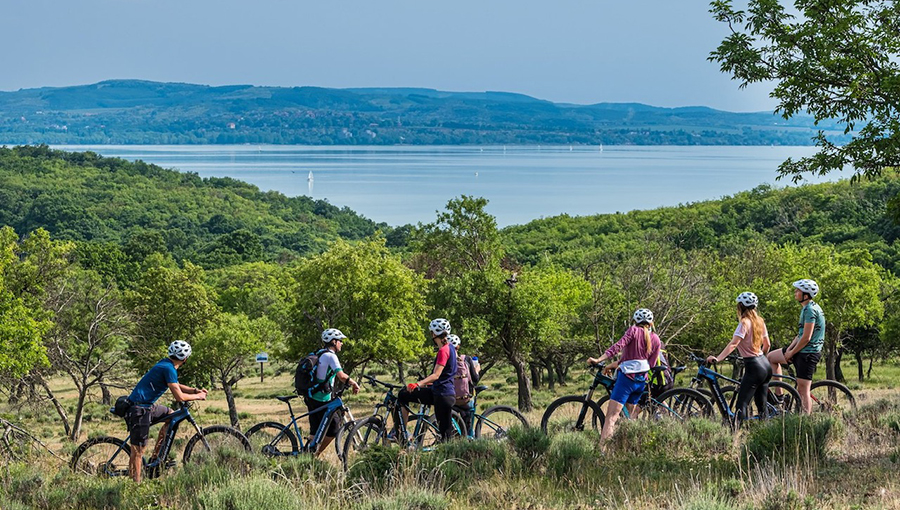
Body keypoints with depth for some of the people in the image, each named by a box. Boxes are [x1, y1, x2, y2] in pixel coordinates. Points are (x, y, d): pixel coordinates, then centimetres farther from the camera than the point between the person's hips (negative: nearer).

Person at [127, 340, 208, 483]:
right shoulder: (169, 369, -17)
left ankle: (156, 456, 21)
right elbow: (179, 397, -19)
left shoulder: (166, 364, 12)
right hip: (138, 410, -10)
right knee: (138, 451, -7)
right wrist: (198, 396, -4)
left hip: (147, 405, 10)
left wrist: (195, 390, 14)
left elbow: (176, 386, 27)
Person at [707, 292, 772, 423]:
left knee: (741, 404, -10)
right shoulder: (760, 321, 9)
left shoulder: (744, 323, -13)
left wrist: (717, 358, -27)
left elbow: (733, 344, -23)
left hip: (754, 368, -8)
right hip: (766, 365, 8)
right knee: (762, 405, 12)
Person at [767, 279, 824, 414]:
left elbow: (806, 338, -22)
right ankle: (779, 395, 16)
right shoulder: (806, 308, 14)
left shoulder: (810, 310, -18)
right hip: (802, 350, 11)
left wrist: (791, 353, -12)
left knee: (803, 390, -9)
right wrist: (790, 348, 4)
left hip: (808, 352, -11)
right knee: (771, 357, 18)